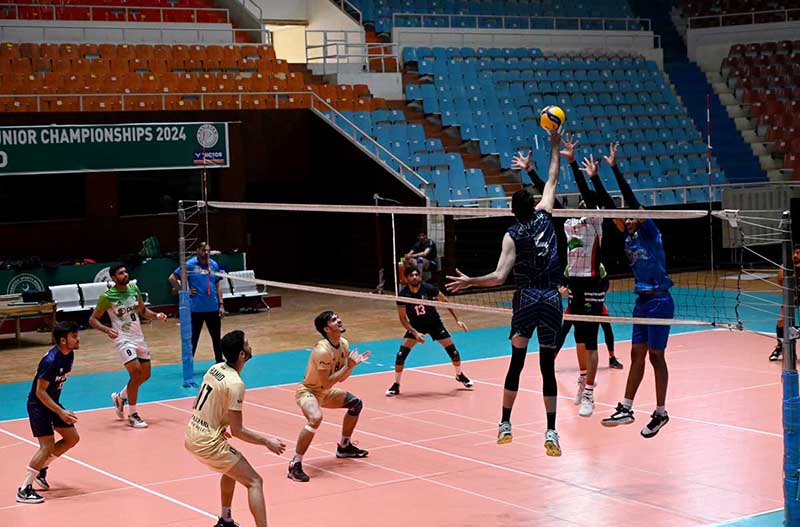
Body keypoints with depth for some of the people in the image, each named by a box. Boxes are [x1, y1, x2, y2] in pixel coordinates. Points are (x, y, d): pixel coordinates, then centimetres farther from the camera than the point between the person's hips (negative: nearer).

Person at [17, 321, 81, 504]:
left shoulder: (69, 355, -1)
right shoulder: (51, 361, -28)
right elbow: (40, 392, -25)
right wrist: (60, 412, -28)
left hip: (53, 402, 9)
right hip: (38, 405, -9)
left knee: (72, 438, 11)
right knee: (47, 447, -14)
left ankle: (41, 469, 26)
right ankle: (24, 490, -7)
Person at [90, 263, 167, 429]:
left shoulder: (134, 289, 4)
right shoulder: (107, 297, -13)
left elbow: (143, 311, 16)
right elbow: (93, 319, -8)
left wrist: (156, 315, -3)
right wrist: (107, 329, -25)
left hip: (139, 337, 7)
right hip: (123, 339, -7)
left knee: (145, 374, 11)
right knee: (136, 373, -17)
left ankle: (120, 397, 35)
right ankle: (132, 415, -5)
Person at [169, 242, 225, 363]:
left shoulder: (214, 265, 7)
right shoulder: (189, 264, -5)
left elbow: (218, 285, 12)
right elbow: (172, 278, -3)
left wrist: (221, 304, 7)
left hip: (213, 308, 4)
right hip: (195, 309, -4)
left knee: (216, 337, 12)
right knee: (192, 338, 3)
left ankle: (220, 362, 25)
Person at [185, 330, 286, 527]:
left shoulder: (215, 369, 5)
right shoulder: (235, 383, -20)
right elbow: (238, 431, -18)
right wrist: (267, 442, -8)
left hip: (191, 435, 9)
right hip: (207, 443, -9)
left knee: (232, 468, 31)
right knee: (254, 482, -7)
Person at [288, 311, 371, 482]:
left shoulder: (343, 344, -3)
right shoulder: (322, 350, -30)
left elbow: (341, 378, 4)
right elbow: (326, 383, -30)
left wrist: (354, 363, -10)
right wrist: (348, 366, -28)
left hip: (325, 391, 9)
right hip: (307, 391, -9)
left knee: (356, 403, 16)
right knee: (316, 418, -36)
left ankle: (344, 447, 34)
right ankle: (295, 465, -28)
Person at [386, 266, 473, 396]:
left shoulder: (428, 288, -22)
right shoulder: (403, 294, -22)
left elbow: (445, 302, -6)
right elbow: (403, 318, -14)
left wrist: (457, 320, -8)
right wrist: (415, 333, -27)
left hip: (434, 323, 0)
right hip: (416, 325, 0)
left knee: (453, 350, -3)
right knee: (401, 354, -15)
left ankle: (460, 375, 27)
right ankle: (396, 385, 2)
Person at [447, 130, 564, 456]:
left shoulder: (513, 235, -7)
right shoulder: (544, 216, 2)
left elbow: (499, 276, -16)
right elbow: (552, 180, 16)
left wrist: (469, 281, -7)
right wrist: (555, 146, 24)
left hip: (526, 298, -2)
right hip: (552, 299, 2)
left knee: (516, 362, 8)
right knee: (548, 367, 3)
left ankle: (505, 425, 13)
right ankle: (551, 432, -2)